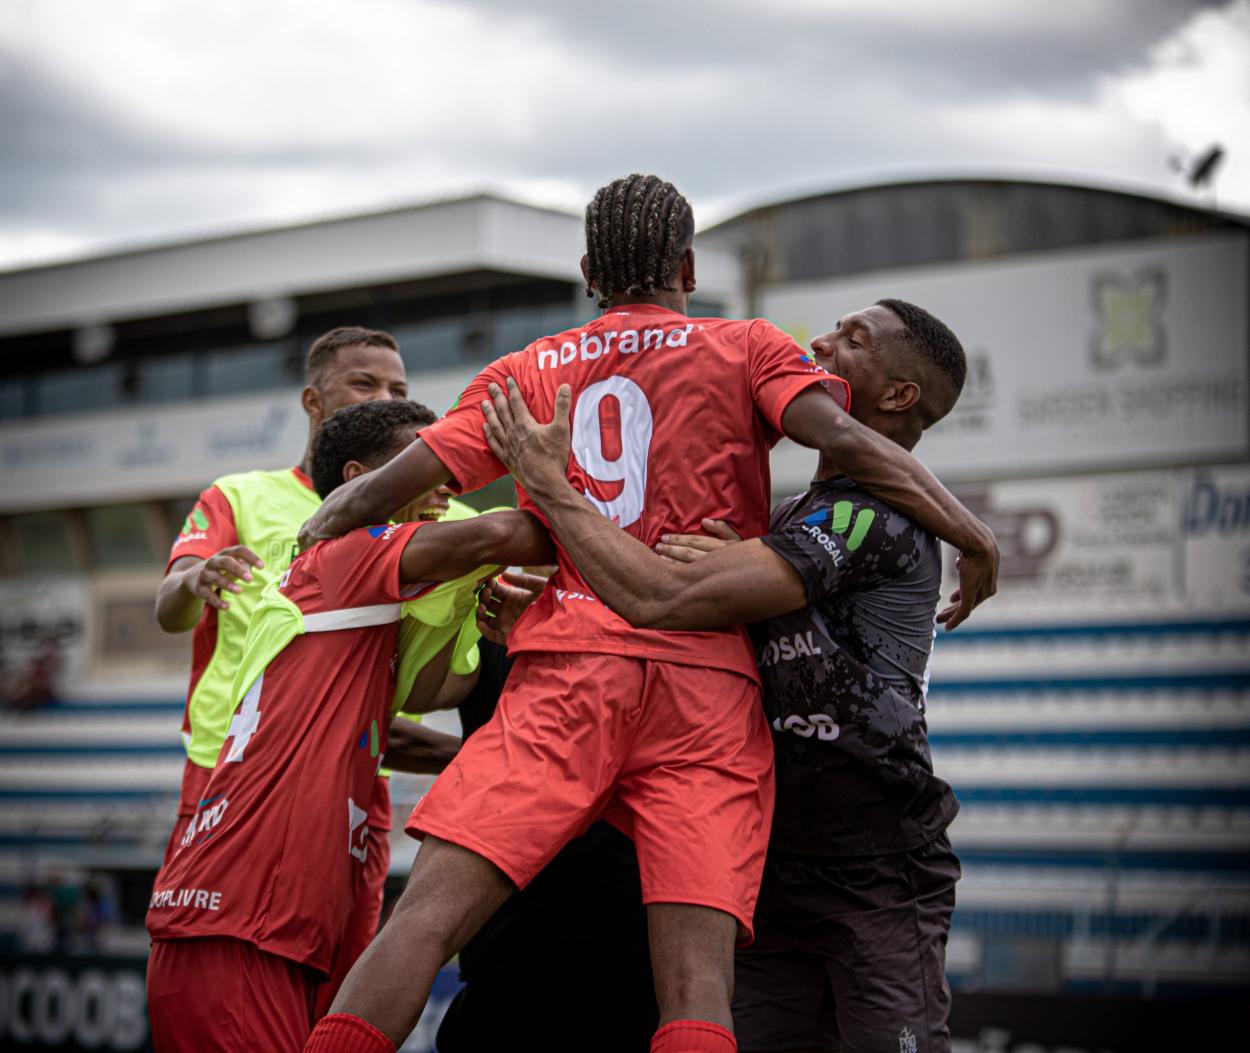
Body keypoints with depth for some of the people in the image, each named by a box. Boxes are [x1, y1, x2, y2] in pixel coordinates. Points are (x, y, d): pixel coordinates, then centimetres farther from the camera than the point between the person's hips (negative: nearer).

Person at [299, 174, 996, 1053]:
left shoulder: (527, 373, 22)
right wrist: (968, 530, 3)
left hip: (565, 674, 1)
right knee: (697, 980, -10)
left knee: (432, 912, -8)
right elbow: (839, 437, -1)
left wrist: (317, 532, 36)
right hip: (709, 685, -1)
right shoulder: (747, 350, 17)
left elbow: (390, 487, 19)